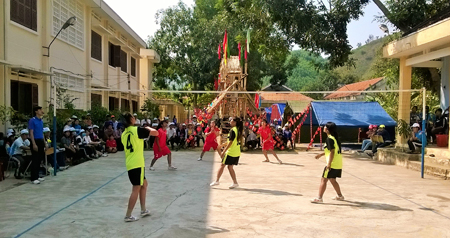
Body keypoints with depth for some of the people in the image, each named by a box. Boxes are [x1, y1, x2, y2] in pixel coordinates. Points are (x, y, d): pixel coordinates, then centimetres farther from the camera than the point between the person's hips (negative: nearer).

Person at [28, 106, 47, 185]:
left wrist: (45, 143, 18)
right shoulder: (32, 120, -9)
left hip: (41, 141, 8)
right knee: (35, 160, -6)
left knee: (39, 159, 11)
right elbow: (31, 133, -13)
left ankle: (37, 176, 19)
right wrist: (34, 144, -20)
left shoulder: (41, 121, 14)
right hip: (35, 141, -8)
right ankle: (33, 178, -2)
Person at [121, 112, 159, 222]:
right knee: (136, 189, -1)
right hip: (137, 164, -8)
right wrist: (148, 128, 9)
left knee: (144, 184, 21)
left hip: (130, 164, 8)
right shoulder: (137, 130, -11)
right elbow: (156, 133, -9)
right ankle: (128, 216, 2)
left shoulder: (124, 134, 11)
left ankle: (143, 210, 26)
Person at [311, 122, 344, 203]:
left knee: (324, 180, -3)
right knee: (332, 180, 22)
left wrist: (329, 164, -24)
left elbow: (332, 152, -22)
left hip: (332, 164, -9)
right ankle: (340, 196, 31)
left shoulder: (329, 139, -16)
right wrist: (321, 154, 28)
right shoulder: (334, 137, 13)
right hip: (338, 164, 9)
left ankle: (319, 198, -1)